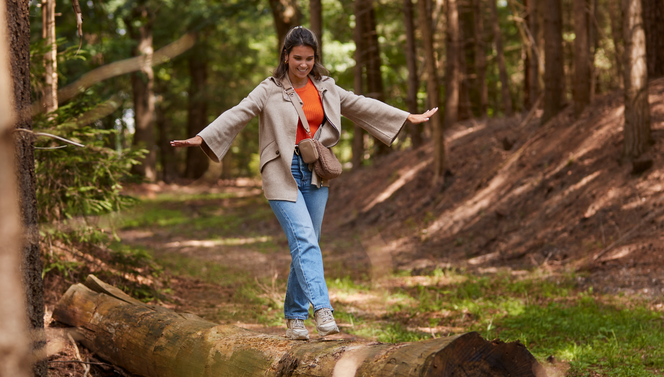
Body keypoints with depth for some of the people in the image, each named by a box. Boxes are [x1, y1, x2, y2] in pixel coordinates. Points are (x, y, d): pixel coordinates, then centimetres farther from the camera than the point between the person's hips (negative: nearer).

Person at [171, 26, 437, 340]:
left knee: (306, 246, 7)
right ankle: (322, 310, -27)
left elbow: (361, 106, 20)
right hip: (283, 175, -5)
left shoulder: (325, 88, 11)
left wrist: (409, 117, 24)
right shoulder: (270, 91, -4)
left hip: (315, 175, 5)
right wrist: (201, 138, -27)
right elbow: (237, 115, -13)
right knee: (304, 240, -19)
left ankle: (295, 318, 17)